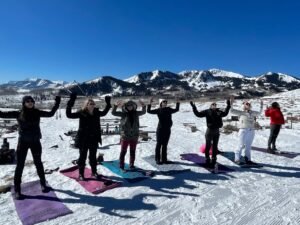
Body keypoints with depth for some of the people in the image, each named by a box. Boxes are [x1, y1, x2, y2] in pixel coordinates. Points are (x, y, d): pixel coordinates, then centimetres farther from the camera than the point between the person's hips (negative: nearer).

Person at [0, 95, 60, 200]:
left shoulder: (37, 112, -2)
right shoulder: (18, 113, -7)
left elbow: (51, 114, 8)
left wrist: (57, 104, 3)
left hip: (35, 141, 2)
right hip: (23, 141, -1)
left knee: (38, 163, 15)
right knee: (20, 165, 4)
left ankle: (43, 184, 30)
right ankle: (17, 190, 16)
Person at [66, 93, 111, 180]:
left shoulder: (96, 112, 2)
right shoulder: (81, 113, -12)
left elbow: (104, 113, 22)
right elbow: (69, 115, -18)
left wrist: (108, 104, 19)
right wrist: (70, 103, -26)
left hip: (94, 139, 4)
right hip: (83, 139, -4)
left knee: (93, 156, 18)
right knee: (82, 156, 8)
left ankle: (94, 172, 33)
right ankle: (81, 174, 22)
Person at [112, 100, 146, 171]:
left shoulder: (136, 113, 5)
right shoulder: (123, 113, -4)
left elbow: (143, 112, 19)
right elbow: (113, 113, -8)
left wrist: (143, 106, 0)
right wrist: (116, 106, -24)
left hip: (134, 136, 4)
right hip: (125, 136, -3)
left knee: (133, 152, 12)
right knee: (123, 151, 3)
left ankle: (131, 165, 25)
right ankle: (121, 166, 13)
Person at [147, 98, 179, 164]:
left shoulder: (169, 109, 9)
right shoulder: (158, 110, -4)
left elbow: (176, 110, 27)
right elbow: (149, 111, -9)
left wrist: (177, 103, 22)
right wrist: (150, 104, -17)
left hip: (167, 129, 5)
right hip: (160, 129, -5)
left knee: (165, 145, 12)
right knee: (159, 144, 3)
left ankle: (164, 159, 21)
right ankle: (157, 159, 13)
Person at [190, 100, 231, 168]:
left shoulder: (219, 112, 11)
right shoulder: (207, 111, -2)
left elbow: (225, 113, 30)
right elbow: (198, 114, -5)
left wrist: (228, 106, 29)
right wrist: (193, 107, -11)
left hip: (217, 131, 4)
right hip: (209, 130, -4)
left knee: (215, 146, 12)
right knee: (208, 146, 3)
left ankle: (213, 160, 24)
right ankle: (207, 160, 14)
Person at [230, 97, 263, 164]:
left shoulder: (252, 113, 16)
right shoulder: (241, 112, 3)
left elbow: (259, 113, 33)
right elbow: (232, 111, -5)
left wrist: (261, 106, 32)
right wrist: (231, 103, -13)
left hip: (251, 131, 5)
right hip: (243, 130, -5)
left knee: (248, 146, 10)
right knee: (241, 146, -4)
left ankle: (248, 159, 19)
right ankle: (237, 159, 5)